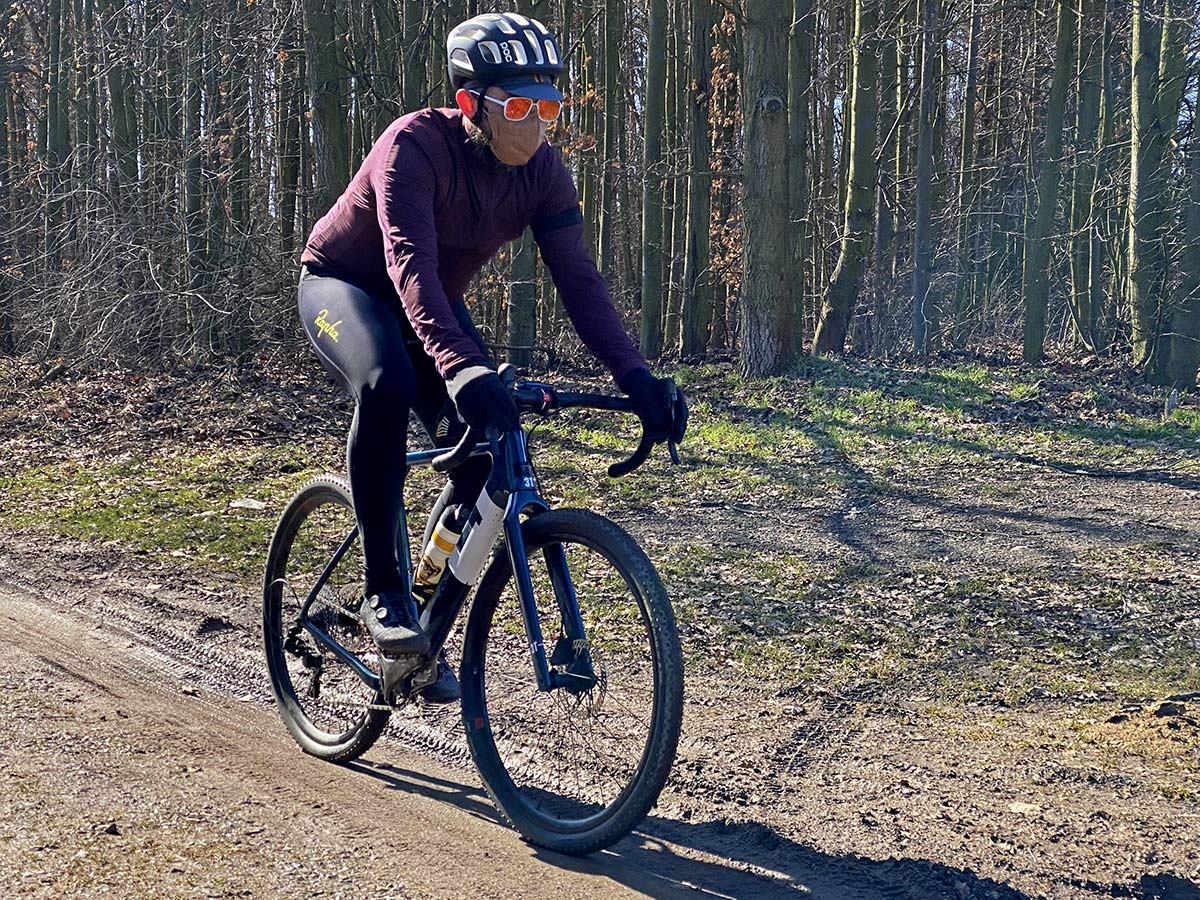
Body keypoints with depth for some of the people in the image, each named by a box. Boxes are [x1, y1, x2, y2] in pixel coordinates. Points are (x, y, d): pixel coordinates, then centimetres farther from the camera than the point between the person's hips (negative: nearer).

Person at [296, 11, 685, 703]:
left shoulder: (542, 171, -16)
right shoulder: (415, 146, -32)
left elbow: (579, 278, -20)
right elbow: (410, 264, -46)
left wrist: (636, 377, -34)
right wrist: (459, 366, -62)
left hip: (434, 303, 5)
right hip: (344, 285, -5)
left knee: (486, 455, -11)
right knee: (388, 384, -39)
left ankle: (430, 629, 10)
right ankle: (382, 589, -25)